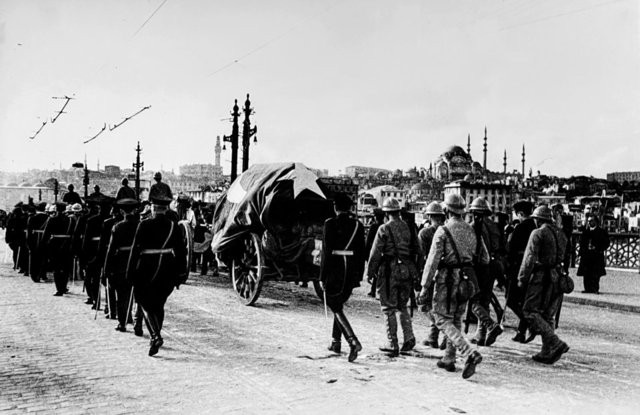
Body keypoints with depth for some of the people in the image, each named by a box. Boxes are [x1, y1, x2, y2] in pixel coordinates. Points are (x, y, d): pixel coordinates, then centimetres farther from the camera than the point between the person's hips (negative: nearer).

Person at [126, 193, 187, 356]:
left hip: (148, 270, -3)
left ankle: (156, 336, -14)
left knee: (146, 303, 5)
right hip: (168, 271, 4)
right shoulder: (173, 226, 1)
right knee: (159, 304, 19)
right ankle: (156, 336, 29)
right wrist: (181, 274, 9)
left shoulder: (145, 225, -8)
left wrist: (130, 272, -3)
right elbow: (182, 251, 2)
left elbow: (136, 249, -9)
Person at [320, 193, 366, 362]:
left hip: (334, 271, -5)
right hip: (351, 272, 5)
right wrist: (359, 276, 12)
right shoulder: (358, 225, 3)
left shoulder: (330, 224, -8)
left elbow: (326, 251, -11)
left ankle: (353, 342, -15)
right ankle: (336, 341, 27)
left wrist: (323, 277, -6)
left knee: (336, 307, 2)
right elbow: (361, 252, 5)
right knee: (338, 304, 22)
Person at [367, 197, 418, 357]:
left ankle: (392, 344, 5)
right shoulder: (408, 227, 6)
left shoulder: (384, 229, -9)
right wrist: (414, 271, 16)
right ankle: (409, 338, 10)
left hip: (389, 271, -5)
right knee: (402, 306, 20)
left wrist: (370, 272, 1)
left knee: (389, 308, 4)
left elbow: (375, 253, -9)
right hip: (407, 271, 5)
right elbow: (416, 250, 8)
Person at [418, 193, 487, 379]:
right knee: (456, 319, 18)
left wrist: (424, 287, -12)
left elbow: (432, 260, -15)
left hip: (447, 279, -6)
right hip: (466, 279, 6)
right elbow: (485, 259, 12)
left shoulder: (443, 231, -11)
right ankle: (449, 359, 26)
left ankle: (470, 353, -17)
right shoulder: (472, 230, 7)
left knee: (443, 320, 0)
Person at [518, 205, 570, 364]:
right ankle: (547, 352, 12)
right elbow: (564, 258, 15)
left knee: (531, 311, -4)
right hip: (557, 278, 8)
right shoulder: (561, 234, 16)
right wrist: (559, 275, 19)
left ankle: (556, 343, -16)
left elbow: (529, 258, -13)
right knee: (548, 315, 12)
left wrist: (522, 279, -9)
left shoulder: (538, 233, -7)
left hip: (541, 276, -8)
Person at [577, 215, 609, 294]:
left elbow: (606, 243, 0)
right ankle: (588, 288, 7)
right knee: (586, 273, 2)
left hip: (597, 255, -4)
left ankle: (595, 289, -4)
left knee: (596, 274, -7)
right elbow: (581, 241, 13)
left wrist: (599, 249, -10)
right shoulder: (585, 231, 16)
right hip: (586, 254, 4)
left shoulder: (601, 231, 3)